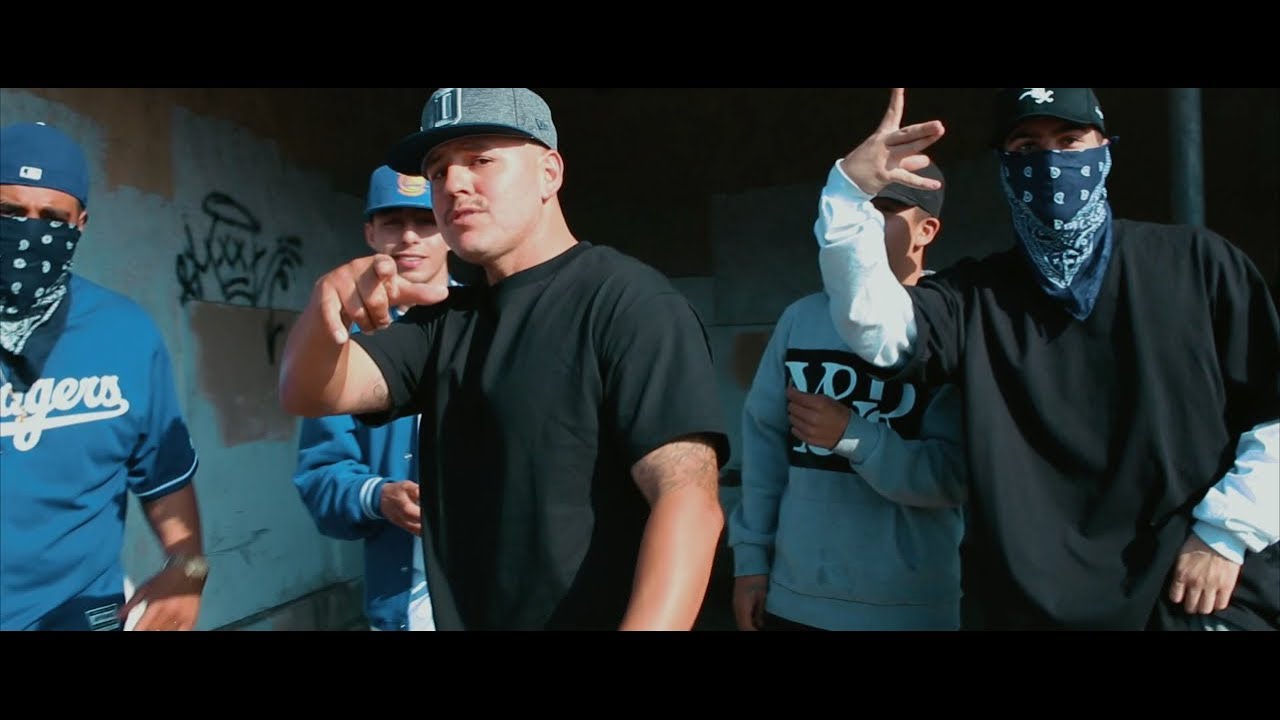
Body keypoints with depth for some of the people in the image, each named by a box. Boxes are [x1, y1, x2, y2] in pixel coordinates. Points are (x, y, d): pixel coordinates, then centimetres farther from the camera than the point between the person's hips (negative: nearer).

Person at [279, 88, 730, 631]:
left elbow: (688, 499, -24)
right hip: (456, 616, 7)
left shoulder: (627, 300, -14)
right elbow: (310, 395, 0)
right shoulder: (446, 320, 10)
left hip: (598, 619, -7)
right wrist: (329, 304, -21)